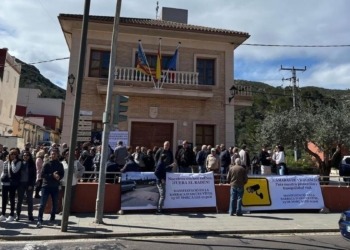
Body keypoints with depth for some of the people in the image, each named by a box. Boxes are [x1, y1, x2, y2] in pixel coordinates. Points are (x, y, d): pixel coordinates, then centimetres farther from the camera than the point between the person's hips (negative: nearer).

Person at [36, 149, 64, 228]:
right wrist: (52, 175, -21)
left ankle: (52, 219, 26)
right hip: (46, 186, -3)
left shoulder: (60, 165, 4)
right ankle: (39, 221, 2)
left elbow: (62, 174, 7)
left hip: (55, 187, 3)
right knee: (42, 204, -5)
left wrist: (59, 177, -15)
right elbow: (42, 175, -9)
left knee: (55, 204, 11)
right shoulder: (46, 164, -4)